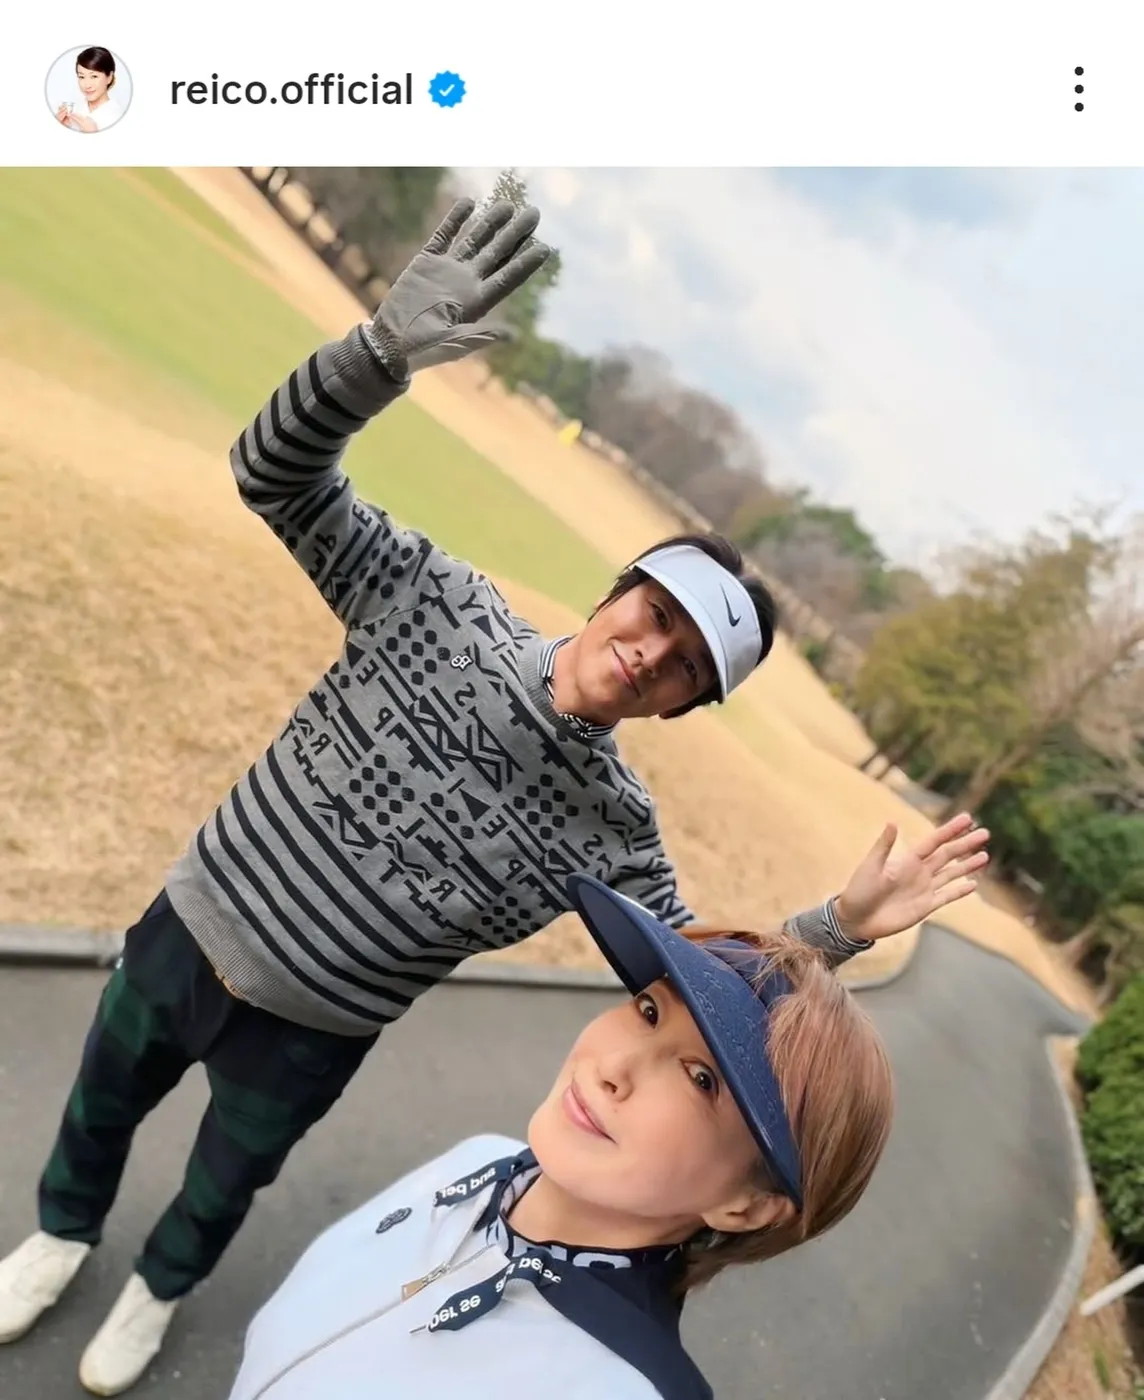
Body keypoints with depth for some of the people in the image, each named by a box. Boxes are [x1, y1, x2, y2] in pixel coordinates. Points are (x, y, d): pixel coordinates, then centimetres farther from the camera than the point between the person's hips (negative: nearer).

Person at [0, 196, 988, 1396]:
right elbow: (277, 473, -22)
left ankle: (159, 1285, 62)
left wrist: (841, 928, -28)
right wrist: (385, 349, -41)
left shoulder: (609, 832, -18)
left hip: (308, 1036, -1)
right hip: (185, 937, 1)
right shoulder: (440, 597, -20)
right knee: (100, 1104, 27)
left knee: (221, 1186, 24)